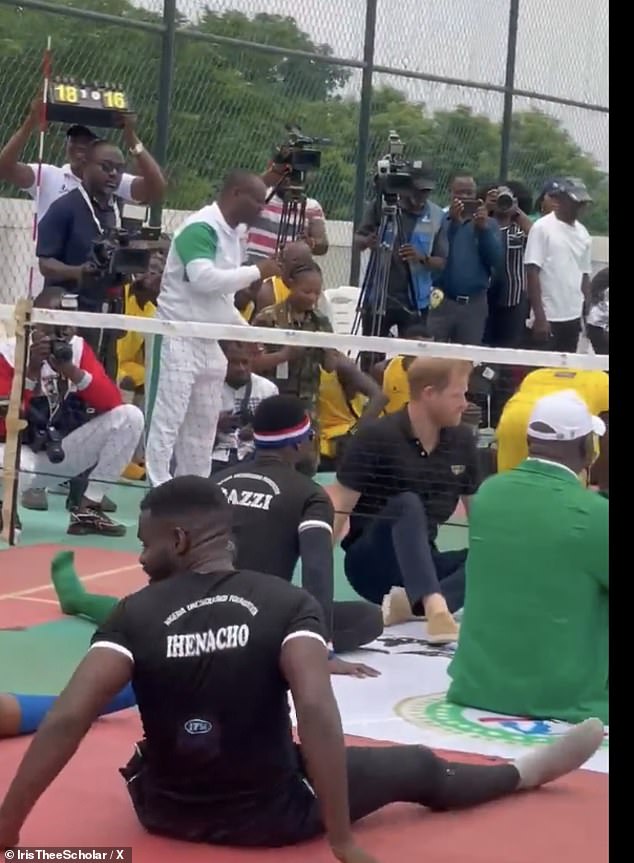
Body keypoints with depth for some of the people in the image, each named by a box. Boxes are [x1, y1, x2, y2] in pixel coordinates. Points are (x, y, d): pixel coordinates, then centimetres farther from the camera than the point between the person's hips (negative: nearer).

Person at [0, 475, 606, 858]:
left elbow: (66, 721, -25)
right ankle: (529, 771, 44)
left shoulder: (136, 613, -15)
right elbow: (316, 710, -30)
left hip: (164, 812, 1)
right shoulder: (287, 604, -16)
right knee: (418, 767, 22)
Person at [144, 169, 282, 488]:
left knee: (203, 425, 11)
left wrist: (245, 329, 14)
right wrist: (257, 271, -21)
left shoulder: (232, 233, 13)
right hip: (177, 337, -9)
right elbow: (204, 279, -29)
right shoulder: (200, 228, -15)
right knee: (166, 420, -7)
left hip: (210, 342, 9)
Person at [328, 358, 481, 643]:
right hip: (371, 562, -5)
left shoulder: (462, 440, 3)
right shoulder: (376, 437, -12)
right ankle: (435, 606, -55)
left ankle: (410, 603, -35)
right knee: (407, 505, -35)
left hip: (421, 564, 6)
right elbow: (338, 509, -14)